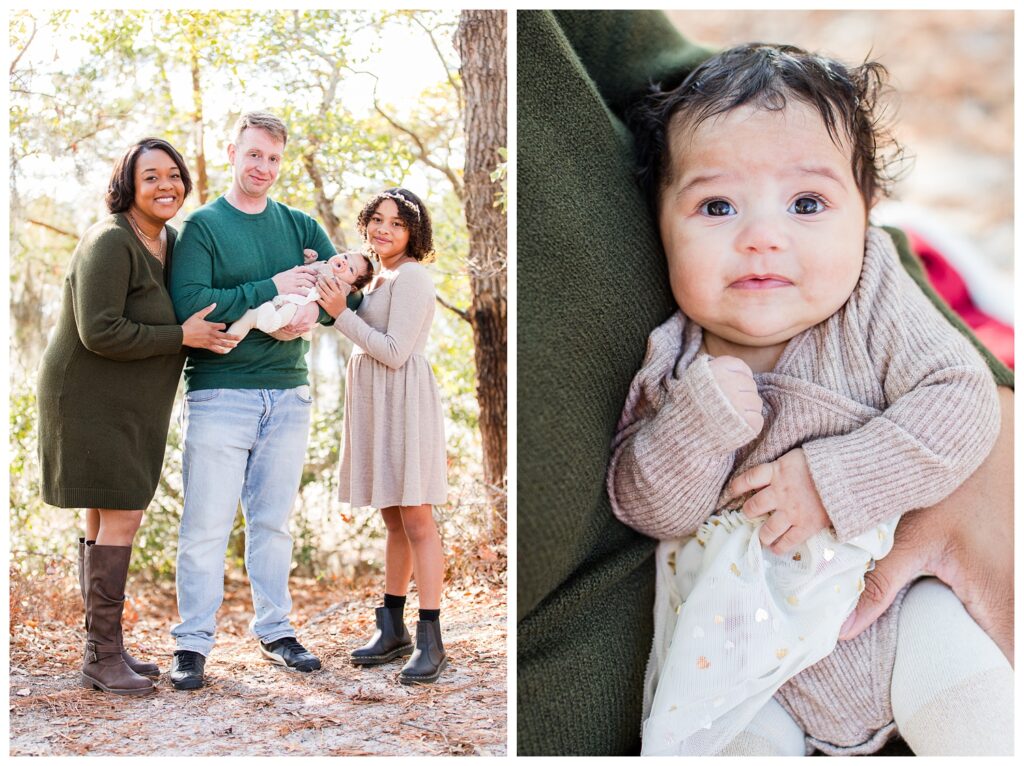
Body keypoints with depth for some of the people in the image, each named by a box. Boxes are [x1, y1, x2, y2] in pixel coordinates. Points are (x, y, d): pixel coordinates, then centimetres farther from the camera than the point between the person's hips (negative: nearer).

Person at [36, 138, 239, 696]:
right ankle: (102, 657, -4)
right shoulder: (110, 243, -18)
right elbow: (100, 332, -25)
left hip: (131, 405, 9)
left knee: (108, 518, 12)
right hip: (92, 398, -9)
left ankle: (104, 648, 20)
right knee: (121, 515, -11)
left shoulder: (170, 240, 9)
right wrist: (182, 337, -20)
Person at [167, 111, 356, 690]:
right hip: (221, 395, -4)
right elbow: (188, 304, -16)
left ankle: (276, 631, 22)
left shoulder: (299, 226, 12)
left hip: (289, 396, 4)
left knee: (274, 521, 13)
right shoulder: (203, 226, -1)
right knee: (206, 525, -3)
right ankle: (193, 643, 6)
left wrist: (313, 310, -17)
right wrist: (271, 290, -17)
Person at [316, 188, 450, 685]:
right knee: (394, 521, 14)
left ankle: (430, 642, -7)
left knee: (417, 520, -9)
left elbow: (395, 351, -17)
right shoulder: (378, 278, 17)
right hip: (376, 404, 9)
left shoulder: (411, 276, -11)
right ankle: (393, 630, 21)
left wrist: (341, 313, -15)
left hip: (404, 401, -9)